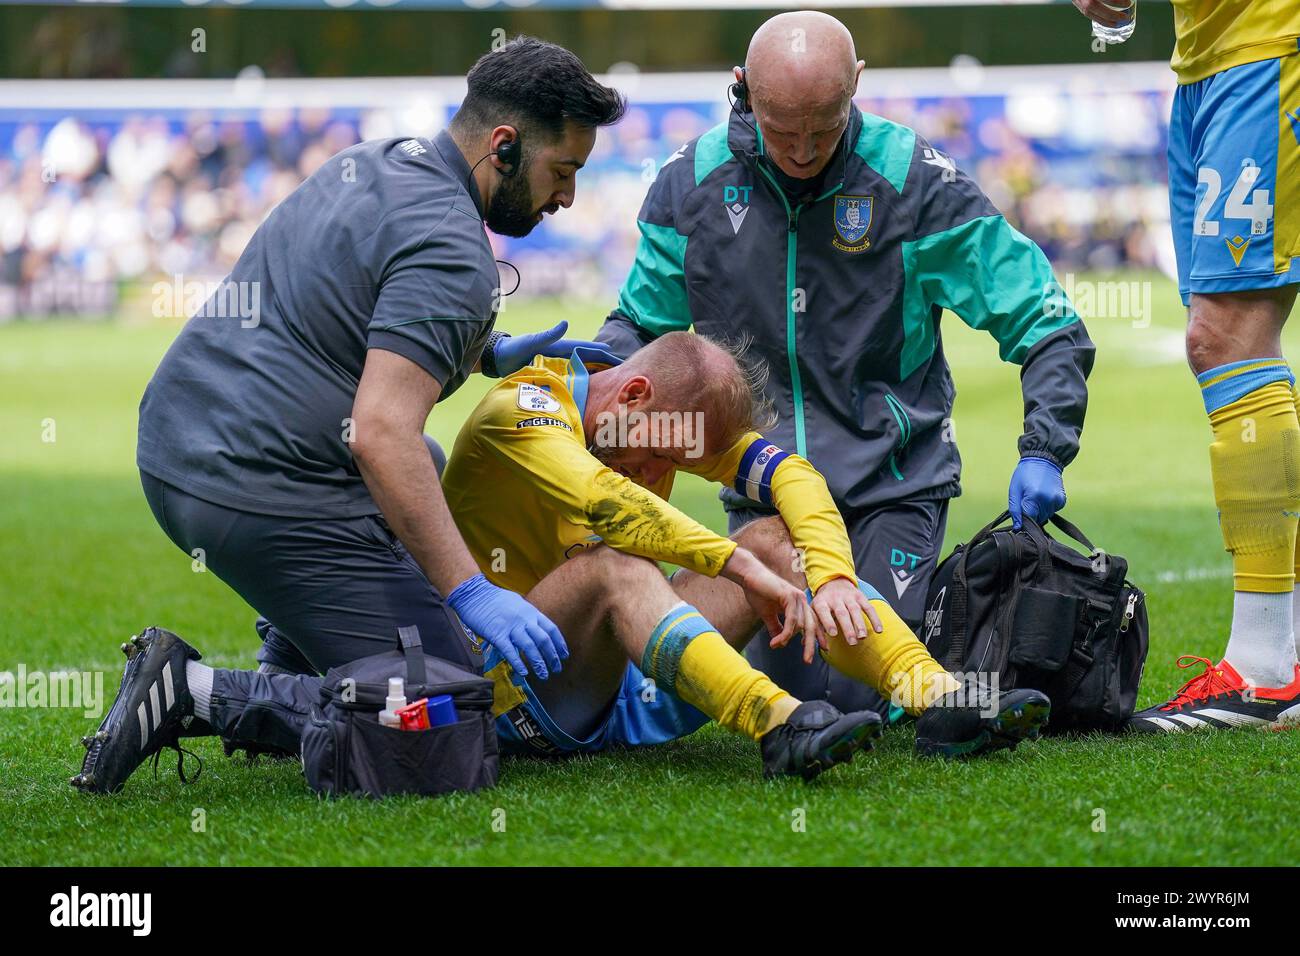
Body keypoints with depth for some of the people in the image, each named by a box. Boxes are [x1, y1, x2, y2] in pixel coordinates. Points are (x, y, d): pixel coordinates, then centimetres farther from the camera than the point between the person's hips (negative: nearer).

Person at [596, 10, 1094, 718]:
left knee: (869, 698, -11)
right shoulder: (692, 183, -3)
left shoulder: (913, 179, -11)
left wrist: (1043, 451, -21)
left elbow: (1046, 322, -8)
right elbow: (641, 321, 11)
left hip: (892, 480, -2)